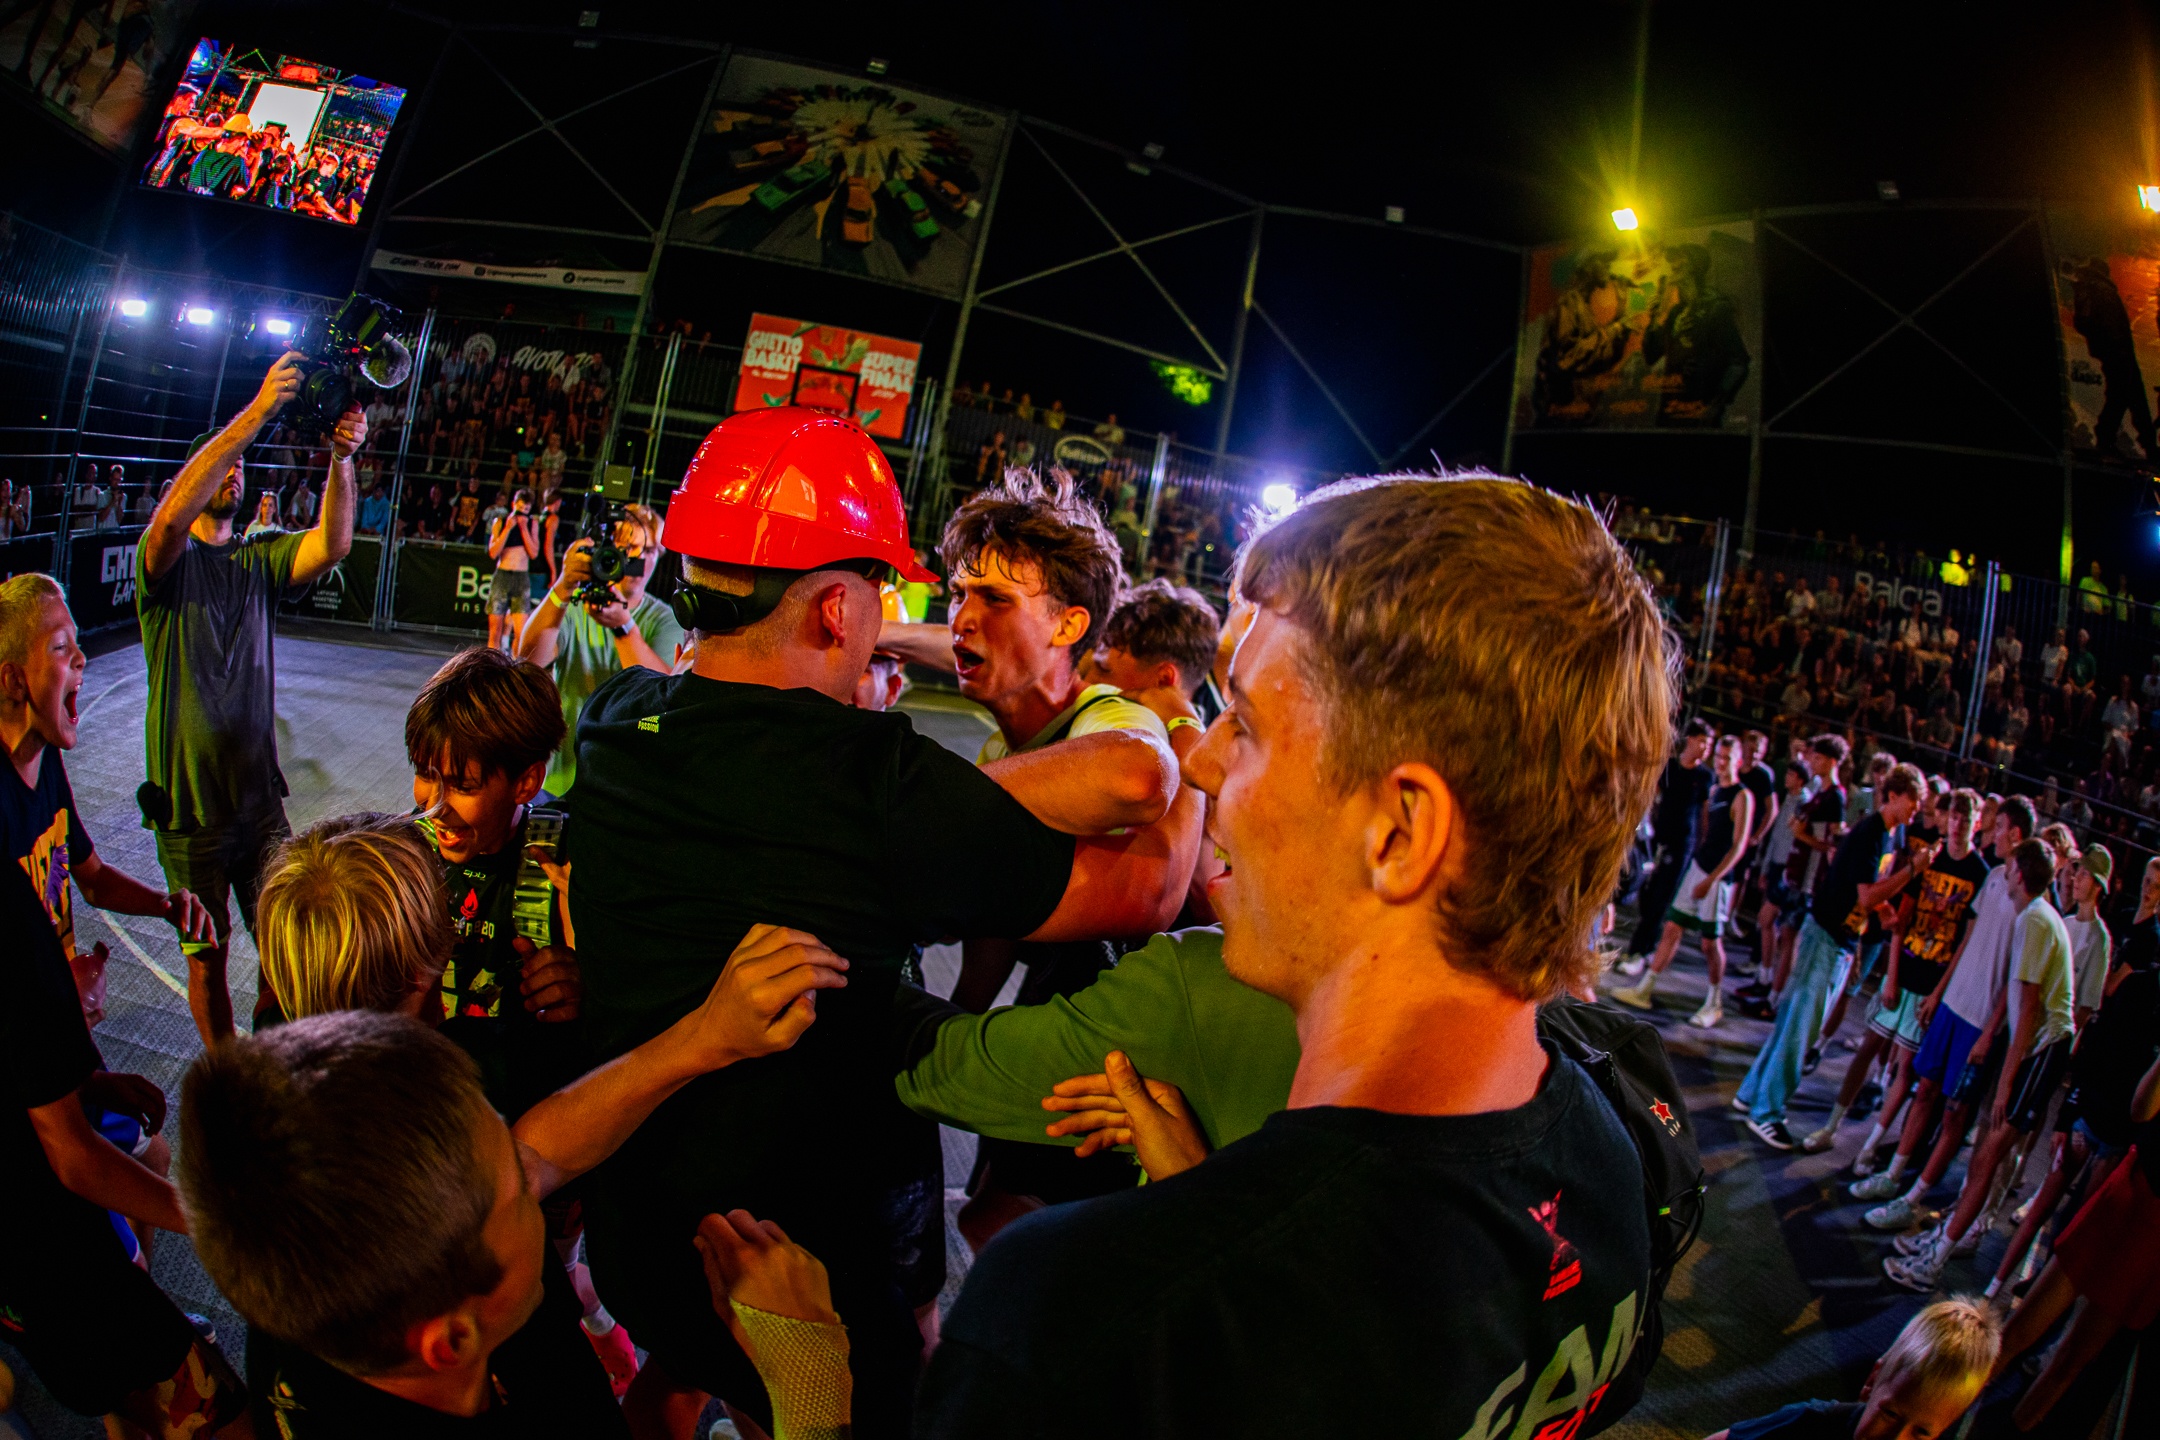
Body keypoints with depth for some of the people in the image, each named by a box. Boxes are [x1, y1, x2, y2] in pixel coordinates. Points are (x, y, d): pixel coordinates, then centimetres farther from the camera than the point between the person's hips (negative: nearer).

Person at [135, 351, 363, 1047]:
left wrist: (341, 458, -32)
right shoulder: (164, 558, -7)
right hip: (187, 802, -3)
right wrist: (256, 413, -36)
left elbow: (331, 543, -15)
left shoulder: (259, 557, 4)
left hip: (259, 794, 3)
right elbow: (173, 513, -30)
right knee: (207, 955, 9)